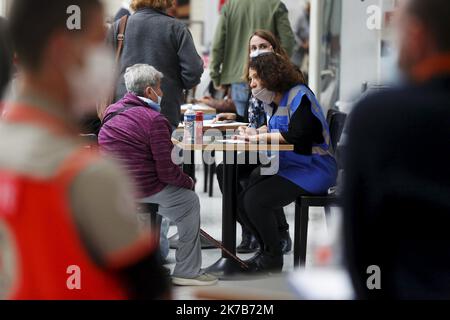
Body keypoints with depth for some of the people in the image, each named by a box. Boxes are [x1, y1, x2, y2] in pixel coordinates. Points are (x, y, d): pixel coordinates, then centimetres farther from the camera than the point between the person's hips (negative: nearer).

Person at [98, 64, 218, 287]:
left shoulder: (112, 112, 10)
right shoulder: (155, 120, -15)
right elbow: (167, 171, -15)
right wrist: (189, 182, 4)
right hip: (140, 189, -8)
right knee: (190, 201, 12)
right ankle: (188, 271, 15)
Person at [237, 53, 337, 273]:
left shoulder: (299, 95, -13)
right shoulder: (271, 101, 15)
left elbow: (296, 135, -24)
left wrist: (260, 137, -17)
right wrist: (255, 134, -3)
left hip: (312, 169, -9)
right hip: (284, 166, 9)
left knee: (255, 201, -22)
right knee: (240, 198, -4)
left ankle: (273, 258, -3)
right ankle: (266, 250, 12)